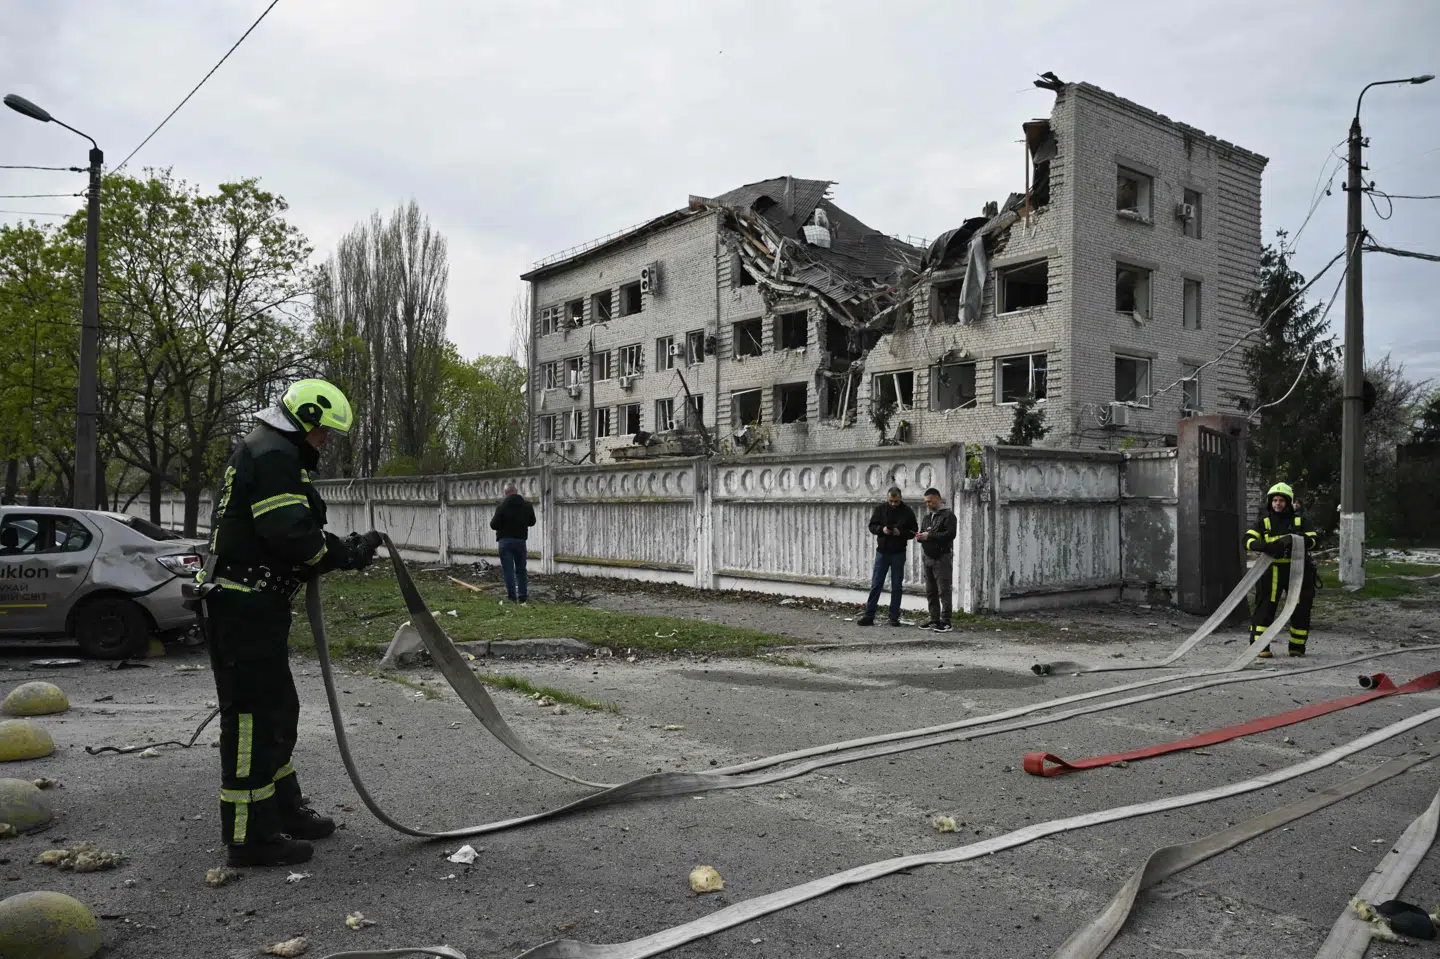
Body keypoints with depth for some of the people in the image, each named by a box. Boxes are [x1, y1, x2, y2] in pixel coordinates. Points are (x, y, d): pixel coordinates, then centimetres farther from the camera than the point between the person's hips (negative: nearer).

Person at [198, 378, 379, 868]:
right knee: (254, 714, -5)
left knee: (279, 709, 19)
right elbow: (291, 533, -24)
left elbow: (284, 533, 18)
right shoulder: (274, 455, -14)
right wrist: (346, 553, -11)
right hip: (244, 605, -11)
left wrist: (340, 548, 5)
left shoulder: (263, 450, 21)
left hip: (250, 604, 11)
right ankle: (250, 836, 2)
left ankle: (283, 809, 31)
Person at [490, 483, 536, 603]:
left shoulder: (502, 506, -12)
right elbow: (532, 522, 14)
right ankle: (522, 595, 13)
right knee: (521, 569, 14)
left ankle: (512, 596, -2)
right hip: (521, 540, 4)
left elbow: (493, 525, -11)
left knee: (508, 569, 0)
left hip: (505, 541, -4)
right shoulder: (527, 506, 2)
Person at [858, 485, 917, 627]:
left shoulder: (907, 512, -2)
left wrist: (901, 533, -18)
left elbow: (914, 531, 0)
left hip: (898, 553, -1)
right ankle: (869, 615, 4)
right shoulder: (880, 509, 1)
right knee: (876, 584, 2)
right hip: (882, 551, 1)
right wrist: (881, 529, -17)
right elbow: (872, 526, 4)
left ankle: (894, 617, 11)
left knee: (896, 586, 5)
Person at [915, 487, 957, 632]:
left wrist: (930, 536, -18)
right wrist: (920, 537, 0)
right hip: (928, 558, 8)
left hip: (942, 558, -8)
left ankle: (945, 622, -7)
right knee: (930, 591, 10)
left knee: (943, 591, -8)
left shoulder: (948, 515, -5)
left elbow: (951, 534, -17)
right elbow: (923, 532, 24)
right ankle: (934, 619, 17)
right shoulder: (927, 516, 19)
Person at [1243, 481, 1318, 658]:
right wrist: (1265, 546, -24)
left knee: (1301, 608, 6)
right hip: (1272, 570, -2)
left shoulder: (1300, 521, 9)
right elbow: (1248, 540, -3)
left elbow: (1312, 540, 0)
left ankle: (1297, 646, 20)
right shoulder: (1263, 521, 6)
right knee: (1265, 607, -6)